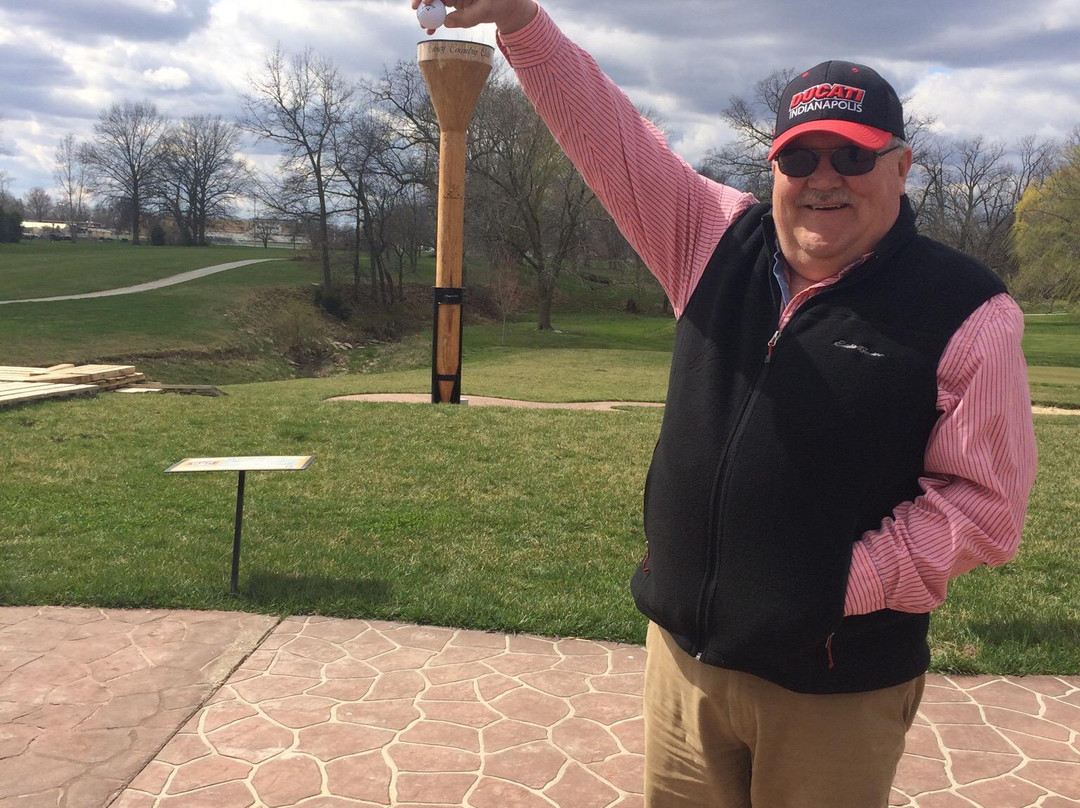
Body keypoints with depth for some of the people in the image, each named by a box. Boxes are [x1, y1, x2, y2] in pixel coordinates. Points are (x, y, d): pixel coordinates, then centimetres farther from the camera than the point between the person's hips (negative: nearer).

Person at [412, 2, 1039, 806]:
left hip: (834, 684, -3)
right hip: (685, 647, 4)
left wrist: (846, 585, -19)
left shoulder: (965, 311, -11)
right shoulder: (718, 240, 1)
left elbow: (984, 500, -11)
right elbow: (607, 130, 0)